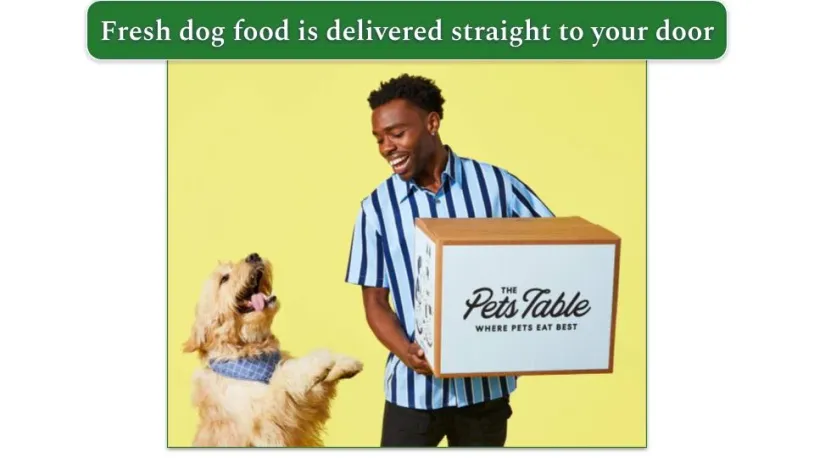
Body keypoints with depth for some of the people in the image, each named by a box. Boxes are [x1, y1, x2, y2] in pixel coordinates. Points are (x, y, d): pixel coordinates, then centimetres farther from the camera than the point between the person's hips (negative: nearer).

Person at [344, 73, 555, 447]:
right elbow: (375, 301, 0)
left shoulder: (496, 184, -3)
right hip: (414, 387, 0)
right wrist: (406, 352, -19)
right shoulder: (377, 207, -2)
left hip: (487, 383, 1)